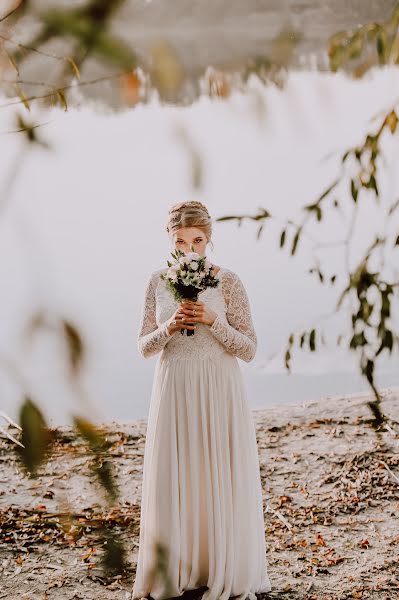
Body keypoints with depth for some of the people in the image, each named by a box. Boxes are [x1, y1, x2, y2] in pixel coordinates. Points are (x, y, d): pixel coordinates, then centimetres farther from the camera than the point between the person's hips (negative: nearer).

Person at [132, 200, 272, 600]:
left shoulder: (228, 282, -5)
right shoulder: (158, 281, 3)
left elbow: (249, 349, -5)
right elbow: (144, 346, 6)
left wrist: (212, 321, -19)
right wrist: (170, 327, -13)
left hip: (218, 393, -2)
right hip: (173, 391, 3)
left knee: (220, 480, 4)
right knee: (172, 480, 6)